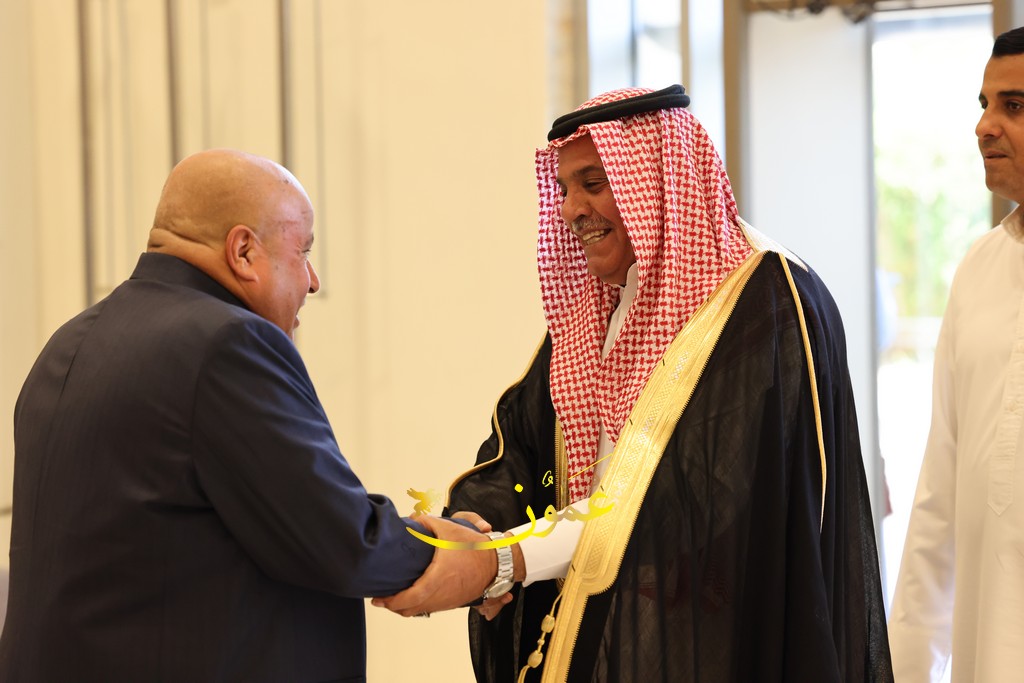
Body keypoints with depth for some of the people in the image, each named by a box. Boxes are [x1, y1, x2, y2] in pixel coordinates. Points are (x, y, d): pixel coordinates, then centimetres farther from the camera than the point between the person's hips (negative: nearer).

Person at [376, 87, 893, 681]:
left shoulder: (766, 304, -16)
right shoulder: (594, 309, 10)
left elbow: (686, 498, -24)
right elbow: (519, 437, 2)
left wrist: (499, 560, -28)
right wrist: (471, 525, -20)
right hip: (592, 632, 7)